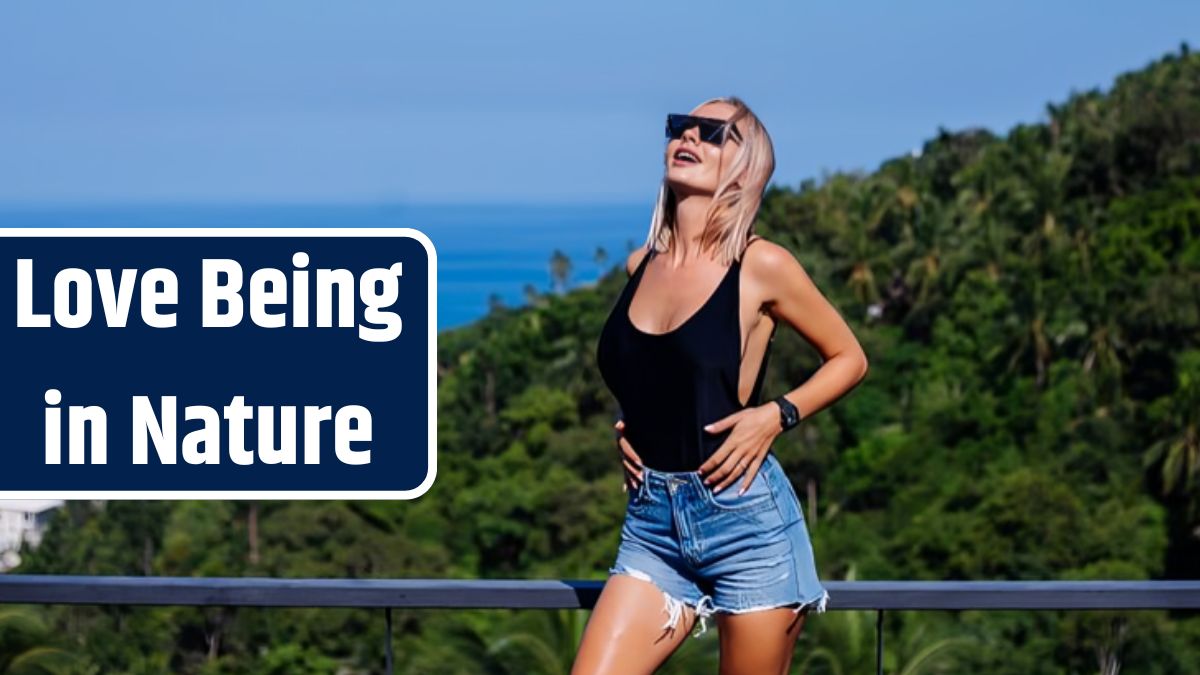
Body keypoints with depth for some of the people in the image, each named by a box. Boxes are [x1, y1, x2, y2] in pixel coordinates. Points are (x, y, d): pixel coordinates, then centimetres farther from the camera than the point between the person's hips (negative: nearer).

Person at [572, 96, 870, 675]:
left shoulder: (761, 266, -6)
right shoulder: (640, 264, 9)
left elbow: (849, 358, 4)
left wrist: (776, 416, -10)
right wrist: (628, 425, 9)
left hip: (746, 519, -5)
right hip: (652, 522, 5)